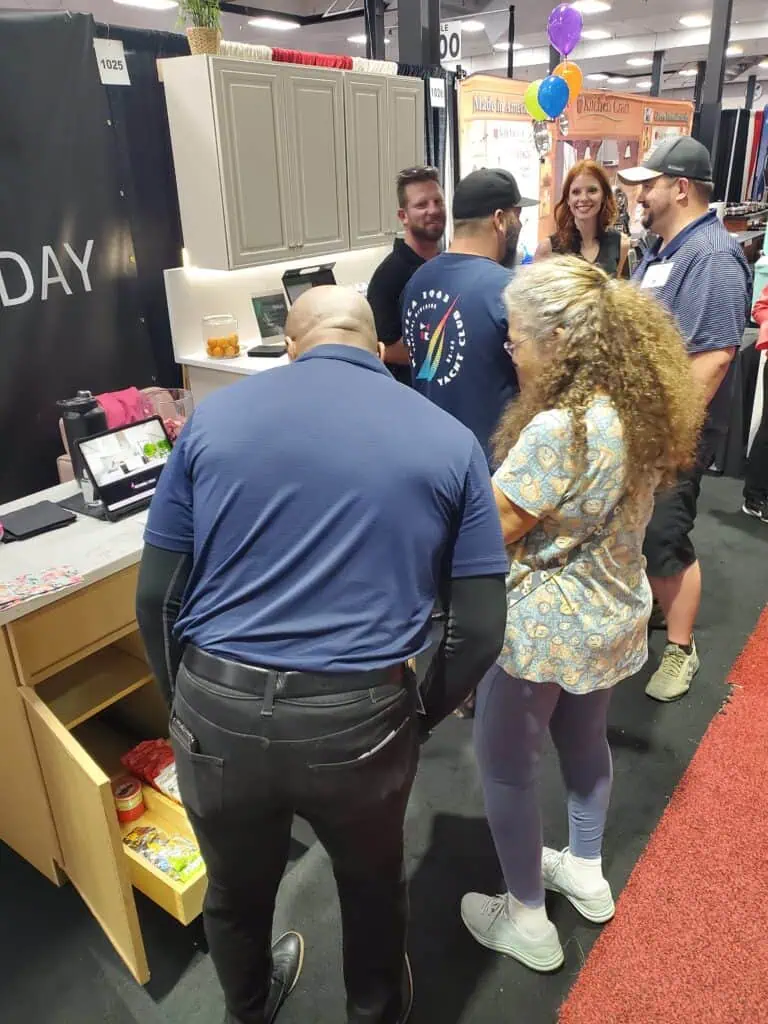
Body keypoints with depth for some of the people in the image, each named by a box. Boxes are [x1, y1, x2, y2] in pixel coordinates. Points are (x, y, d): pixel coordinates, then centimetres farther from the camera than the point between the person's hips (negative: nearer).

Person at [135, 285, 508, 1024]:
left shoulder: (214, 416, 2)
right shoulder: (448, 440, 1)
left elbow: (156, 595, 1)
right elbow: (480, 627, -2)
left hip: (219, 713, 2)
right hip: (358, 720, -1)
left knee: (235, 891, 31)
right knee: (372, 884, 31)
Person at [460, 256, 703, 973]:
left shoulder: (559, 428, -30)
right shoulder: (641, 405, -3)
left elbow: (492, 529, -21)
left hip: (546, 625, -8)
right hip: (613, 613, 9)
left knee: (505, 766, 12)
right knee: (584, 739, 28)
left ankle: (527, 922, 31)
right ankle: (586, 873, 49)